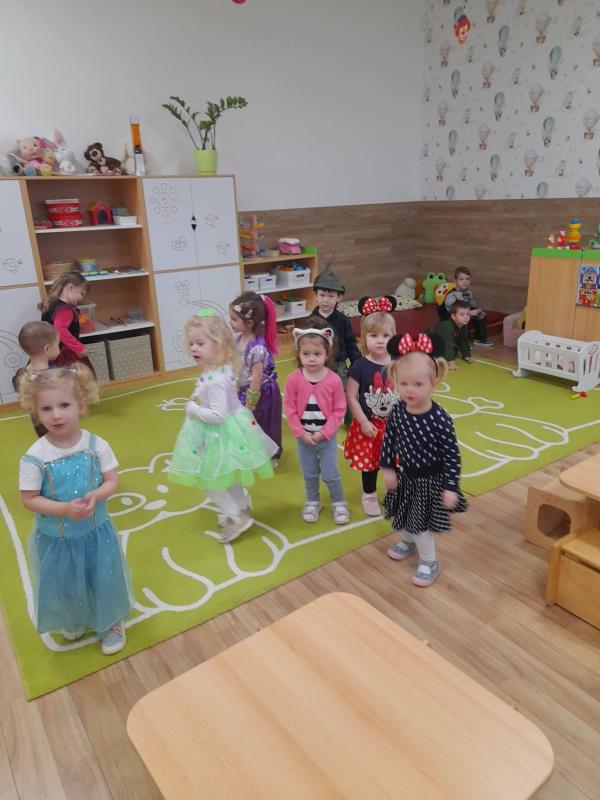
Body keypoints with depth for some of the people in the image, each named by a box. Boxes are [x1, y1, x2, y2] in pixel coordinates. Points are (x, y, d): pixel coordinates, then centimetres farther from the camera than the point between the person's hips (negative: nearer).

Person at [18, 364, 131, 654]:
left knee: (104, 582, 16)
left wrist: (96, 495, -29)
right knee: (65, 587, 21)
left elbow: (112, 481, -8)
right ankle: (74, 622, 54)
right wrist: (66, 509, -28)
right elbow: (29, 500, -14)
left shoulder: (97, 445, -16)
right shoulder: (34, 457, -20)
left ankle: (110, 622, 45)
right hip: (56, 538, 0)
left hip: (97, 532, 1)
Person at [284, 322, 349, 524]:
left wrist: (324, 433, -15)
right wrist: (302, 433, -13)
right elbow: (290, 410, -8)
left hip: (327, 437, -1)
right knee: (309, 475, 18)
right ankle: (312, 502, 40)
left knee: (330, 475, 6)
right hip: (304, 438, 2)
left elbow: (339, 410, -10)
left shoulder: (334, 380, -15)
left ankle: (339, 503, 31)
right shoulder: (294, 379, -13)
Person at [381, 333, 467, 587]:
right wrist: (388, 469, 2)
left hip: (430, 479, -5)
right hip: (405, 475, 5)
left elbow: (452, 455, -21)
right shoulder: (397, 411, -15)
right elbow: (388, 441, 0)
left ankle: (429, 563, 31)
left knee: (420, 523, 7)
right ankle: (408, 541, 56)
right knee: (406, 517, 26)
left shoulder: (440, 419, -28)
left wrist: (451, 487, -19)